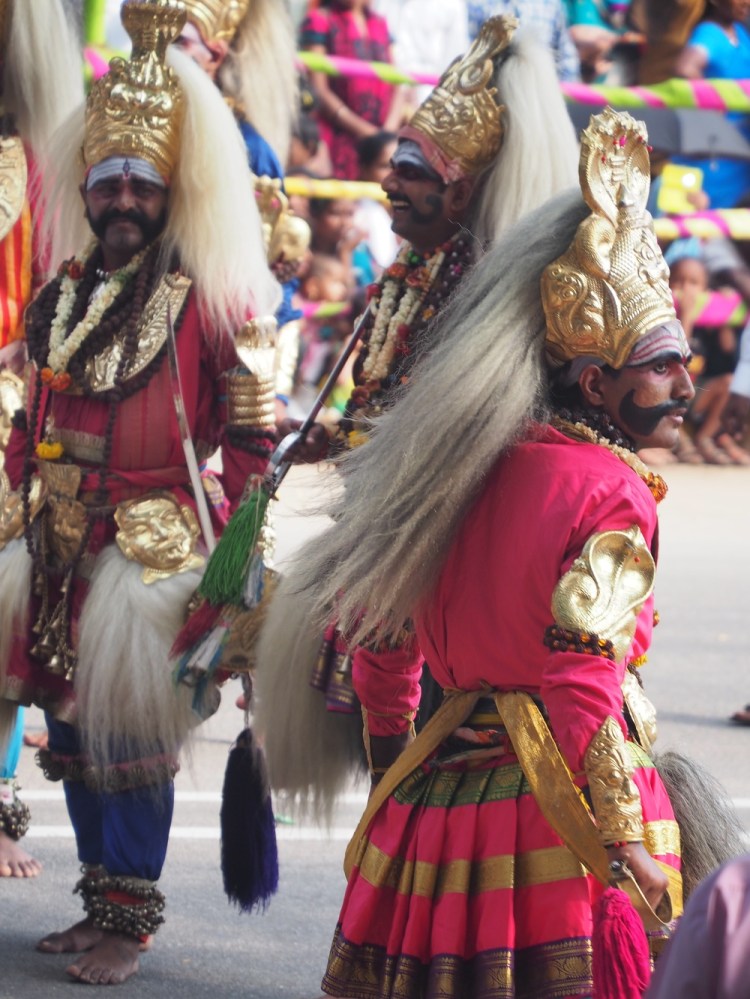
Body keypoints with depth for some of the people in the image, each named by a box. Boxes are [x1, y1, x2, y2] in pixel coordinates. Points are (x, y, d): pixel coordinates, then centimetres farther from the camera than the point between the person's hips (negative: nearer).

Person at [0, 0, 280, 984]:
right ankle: (103, 905, 20)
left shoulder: (210, 302, -6)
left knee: (131, 738, -4)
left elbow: (252, 438, -5)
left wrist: (229, 549, -9)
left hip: (150, 557, -6)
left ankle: (129, 918, 4)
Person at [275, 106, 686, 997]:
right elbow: (584, 685, -19)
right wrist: (629, 851, -15)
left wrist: (390, 770, 30)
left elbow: (378, 624, 18)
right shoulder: (612, 493, -12)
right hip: (556, 813, -8)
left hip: (440, 793, 8)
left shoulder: (474, 475, 11)